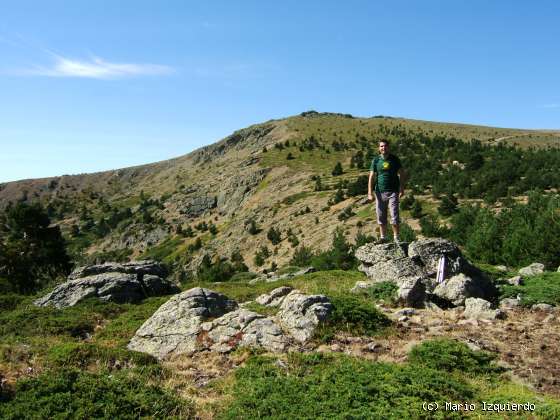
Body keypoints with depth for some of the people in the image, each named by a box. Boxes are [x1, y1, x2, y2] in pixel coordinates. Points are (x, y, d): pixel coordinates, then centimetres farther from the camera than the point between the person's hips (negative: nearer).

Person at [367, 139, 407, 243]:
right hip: (380, 192, 1)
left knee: (394, 216, -5)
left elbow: (402, 174, 8)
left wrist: (402, 189, -1)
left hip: (393, 192, -1)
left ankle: (396, 237, 7)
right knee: (381, 217, 7)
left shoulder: (394, 159, 2)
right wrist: (369, 194, -6)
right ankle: (383, 237, 19)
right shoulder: (376, 160, 3)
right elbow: (371, 178, 1)